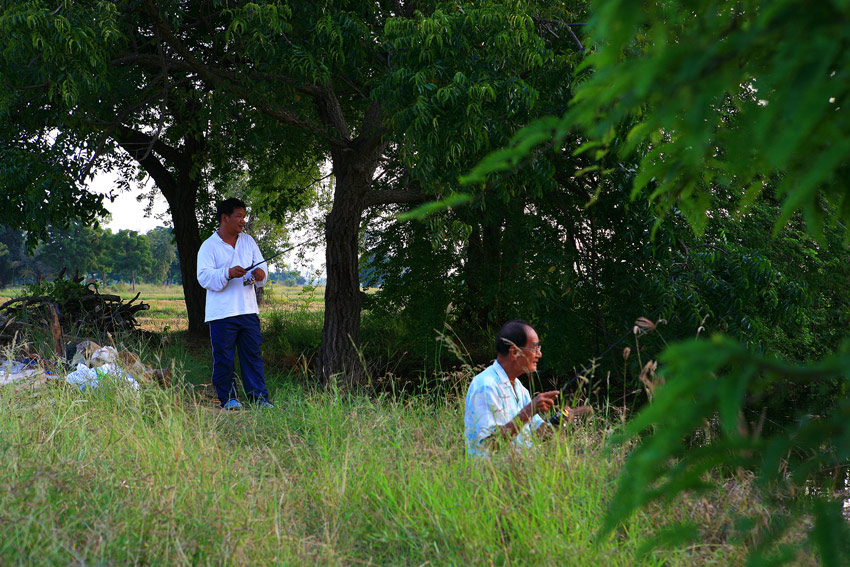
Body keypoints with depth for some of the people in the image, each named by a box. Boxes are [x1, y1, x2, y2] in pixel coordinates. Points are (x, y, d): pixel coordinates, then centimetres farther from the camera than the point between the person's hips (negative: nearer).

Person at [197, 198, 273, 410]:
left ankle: (259, 397, 6)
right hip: (222, 313, -4)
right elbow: (203, 276, -11)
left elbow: (260, 265, 15)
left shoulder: (248, 241, 14)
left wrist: (260, 274, -9)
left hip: (248, 310, 4)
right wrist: (228, 273, -26)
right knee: (223, 358, 0)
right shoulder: (209, 246, -2)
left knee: (252, 355, 4)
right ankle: (227, 398, 11)